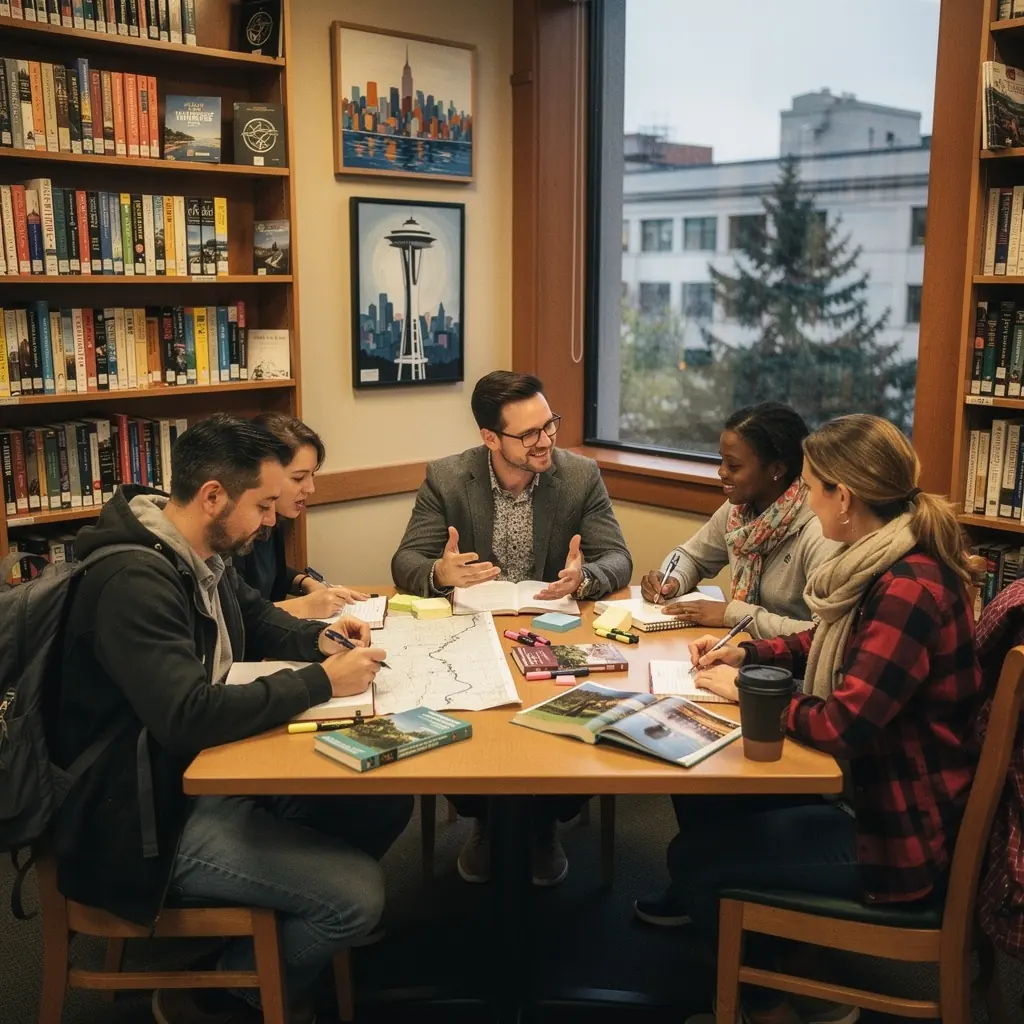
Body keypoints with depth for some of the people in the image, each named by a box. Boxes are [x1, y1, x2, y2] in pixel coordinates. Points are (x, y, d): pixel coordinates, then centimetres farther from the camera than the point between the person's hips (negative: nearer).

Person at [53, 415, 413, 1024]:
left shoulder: (201, 555, 3)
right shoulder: (135, 580, -27)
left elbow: (259, 619, 22)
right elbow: (189, 718, -36)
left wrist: (319, 639, 0)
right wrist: (322, 682, -26)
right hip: (154, 813, -9)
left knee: (386, 801, 1)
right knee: (358, 894, -15)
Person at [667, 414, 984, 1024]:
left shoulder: (910, 588, -28)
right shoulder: (888, 563, 1)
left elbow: (843, 724, -30)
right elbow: (828, 644, 19)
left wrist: (744, 690, -15)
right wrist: (747, 655, 6)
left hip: (899, 839, -9)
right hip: (871, 788, 9)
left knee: (692, 858, -2)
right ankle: (798, 972, 28)